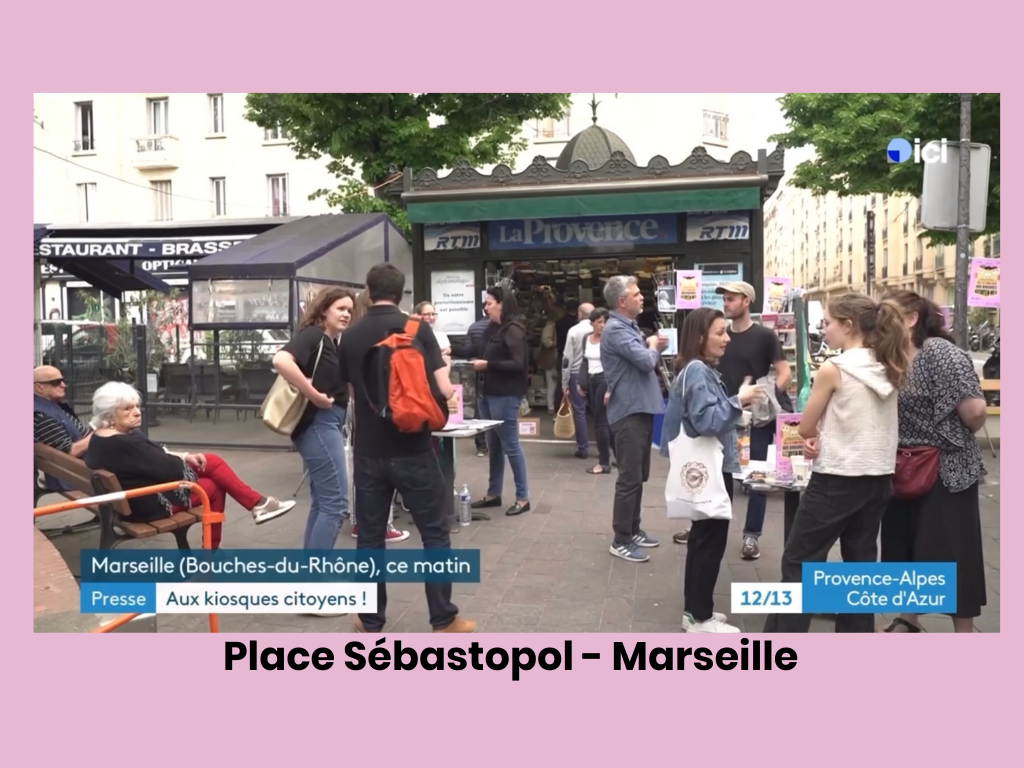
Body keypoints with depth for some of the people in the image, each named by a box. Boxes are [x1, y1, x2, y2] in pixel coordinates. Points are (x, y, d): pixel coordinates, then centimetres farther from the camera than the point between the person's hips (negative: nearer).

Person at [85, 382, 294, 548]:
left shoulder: (99, 438, 2)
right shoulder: (125, 444, -30)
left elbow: (153, 458, 10)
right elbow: (171, 469, -23)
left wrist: (185, 457, 3)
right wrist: (185, 459, -2)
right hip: (150, 504, -10)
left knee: (212, 461, 7)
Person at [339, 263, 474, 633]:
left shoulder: (351, 336, 3)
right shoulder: (417, 328, -8)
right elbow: (443, 390, -13)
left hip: (368, 450, 3)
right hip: (412, 449, -3)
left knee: (370, 535, 12)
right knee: (434, 534, 8)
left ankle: (371, 621, 20)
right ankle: (444, 619, 13)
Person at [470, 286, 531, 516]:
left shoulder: (513, 330, -12)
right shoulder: (493, 328, 12)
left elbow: (517, 364, -19)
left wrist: (487, 365, -17)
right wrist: (479, 363, 0)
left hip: (506, 395, -8)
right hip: (491, 392, 8)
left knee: (510, 445, -3)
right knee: (494, 445, 13)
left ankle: (523, 498, 6)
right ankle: (493, 494, 22)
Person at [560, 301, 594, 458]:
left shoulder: (574, 331, -5)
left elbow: (567, 358, -5)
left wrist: (565, 383, 1)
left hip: (577, 374, -2)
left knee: (579, 411, 4)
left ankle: (582, 448, 6)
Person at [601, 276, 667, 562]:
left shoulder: (630, 327, 16)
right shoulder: (616, 330, -16)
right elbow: (645, 361, -24)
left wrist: (653, 347, 2)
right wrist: (654, 347, -2)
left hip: (641, 409, 10)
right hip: (629, 412, -10)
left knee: (639, 475, 17)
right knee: (630, 478, -4)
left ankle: (633, 529, 28)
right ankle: (621, 540, 5)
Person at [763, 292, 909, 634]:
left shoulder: (833, 369, -15)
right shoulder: (888, 370, 5)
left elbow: (805, 428, -7)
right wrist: (825, 436, -1)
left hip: (836, 480, -7)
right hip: (878, 479, 7)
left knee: (799, 560, 4)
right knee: (861, 562, 15)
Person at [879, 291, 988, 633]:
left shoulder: (940, 353, -18)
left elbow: (974, 409, -24)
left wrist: (959, 438, -5)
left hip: (945, 470, -8)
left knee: (950, 553, 3)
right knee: (903, 545, 17)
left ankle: (965, 631, 19)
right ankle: (908, 620, 35)